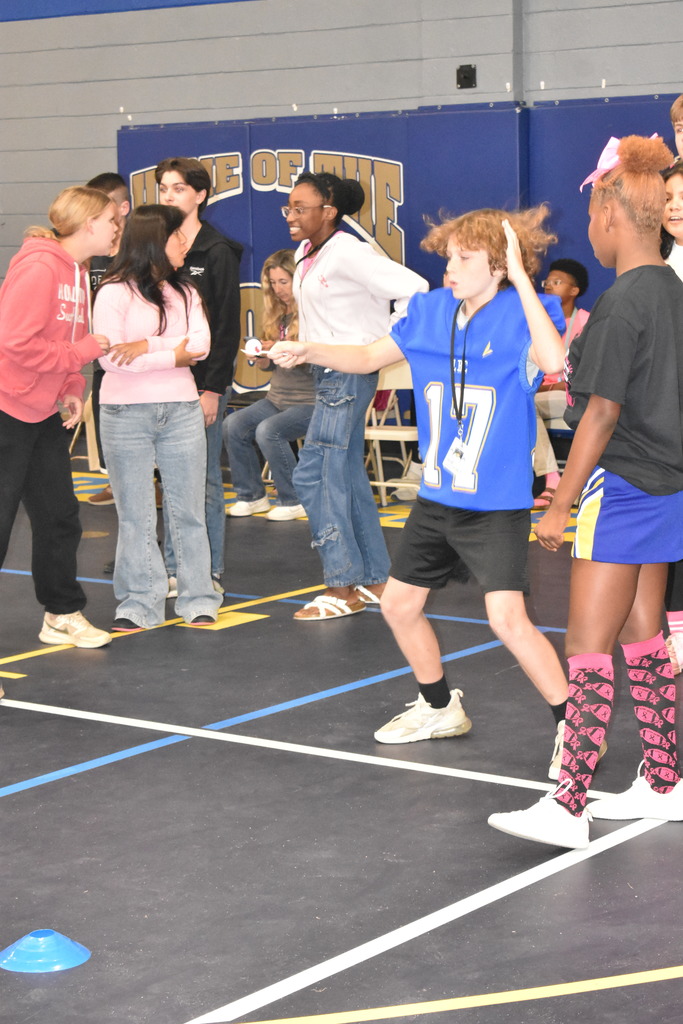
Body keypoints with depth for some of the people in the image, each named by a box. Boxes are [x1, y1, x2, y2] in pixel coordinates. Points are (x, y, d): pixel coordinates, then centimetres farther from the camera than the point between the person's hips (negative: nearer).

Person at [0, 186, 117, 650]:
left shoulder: (78, 272, 10)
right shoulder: (39, 267, -19)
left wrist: (72, 390, 2)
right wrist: (81, 352, -18)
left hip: (45, 414, 9)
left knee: (59, 515, 16)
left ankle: (63, 615, 30)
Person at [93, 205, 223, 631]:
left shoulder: (185, 292, 11)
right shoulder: (114, 293, -6)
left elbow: (201, 344, -4)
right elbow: (112, 358, -16)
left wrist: (147, 346, -16)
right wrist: (175, 354, -11)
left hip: (181, 411, 4)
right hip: (127, 414, -4)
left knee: (189, 511, 7)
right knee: (136, 515, 3)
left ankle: (198, 600, 14)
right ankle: (139, 605, 9)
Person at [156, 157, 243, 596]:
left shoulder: (218, 252, -5)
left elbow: (227, 326, -9)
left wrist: (212, 387, -15)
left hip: (203, 381, -5)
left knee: (205, 478, 1)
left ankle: (211, 572, 8)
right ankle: (176, 569, 16)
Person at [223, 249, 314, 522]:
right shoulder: (276, 313, 12)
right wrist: (261, 354, -5)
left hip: (309, 401, -7)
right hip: (277, 398, 7)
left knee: (268, 430, -29)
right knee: (232, 425, -13)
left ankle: (294, 501, -12)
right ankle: (251, 495, 2)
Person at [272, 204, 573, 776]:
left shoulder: (522, 316, -14)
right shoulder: (430, 313, 2)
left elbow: (553, 359, -37)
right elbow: (370, 358, 15)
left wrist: (519, 275, -32)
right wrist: (309, 352, -1)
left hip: (497, 505, -7)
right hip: (436, 500, 7)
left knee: (507, 619, -19)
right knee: (399, 604, 16)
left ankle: (574, 728, -3)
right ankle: (440, 709, 39)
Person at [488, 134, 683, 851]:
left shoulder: (622, 303, -17)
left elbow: (602, 413, -18)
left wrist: (561, 504, -13)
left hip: (621, 490, -9)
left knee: (588, 649, -6)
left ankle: (567, 807, -5)